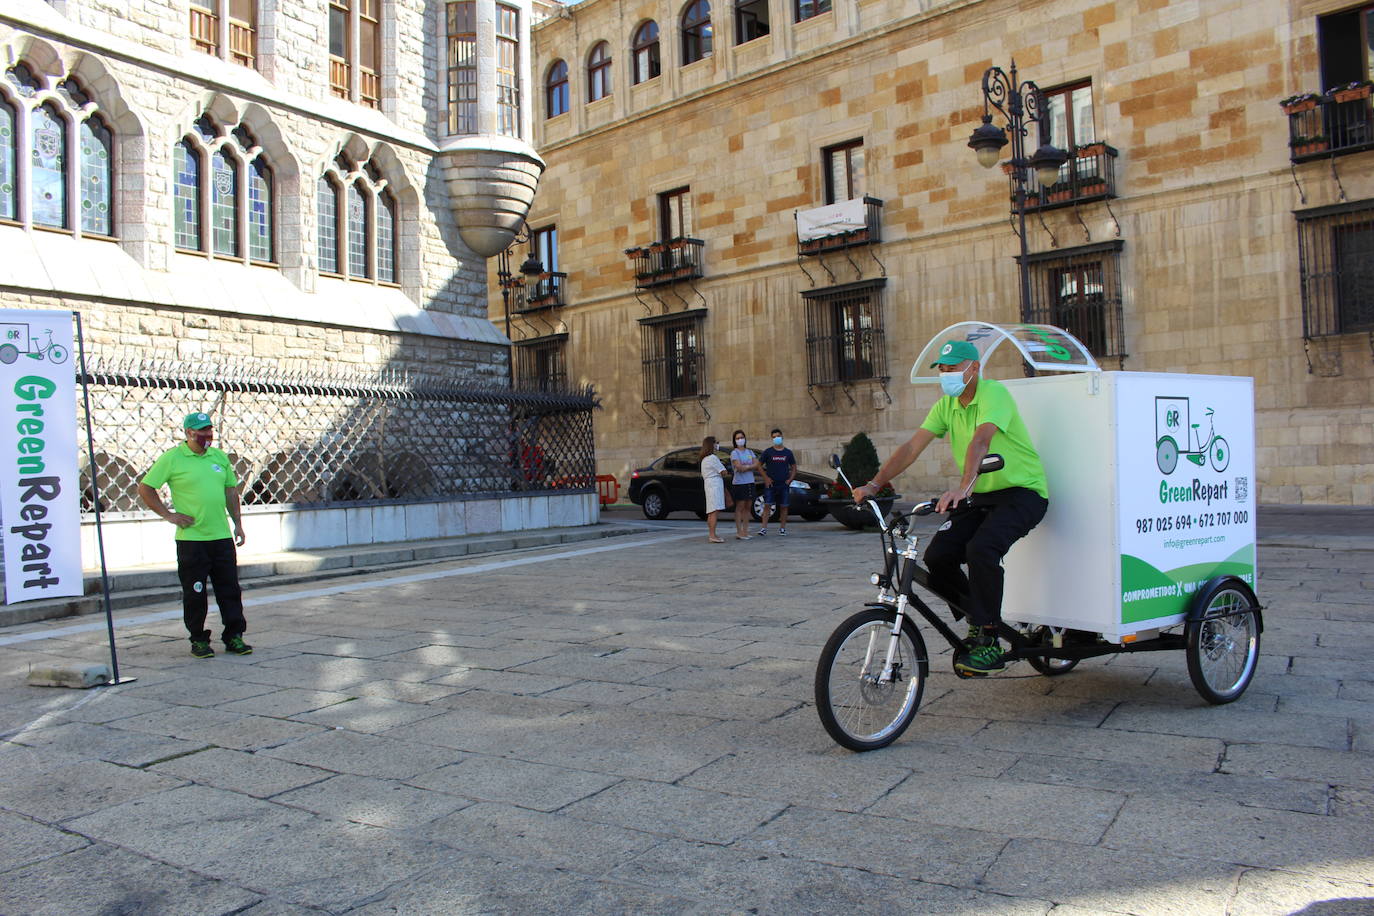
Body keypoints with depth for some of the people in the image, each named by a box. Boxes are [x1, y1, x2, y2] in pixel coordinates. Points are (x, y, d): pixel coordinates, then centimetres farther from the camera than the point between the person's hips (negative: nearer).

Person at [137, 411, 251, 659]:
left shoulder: (220, 457, 11)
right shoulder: (172, 458, -3)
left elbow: (231, 491, 18)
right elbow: (145, 488, -1)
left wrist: (238, 524, 13)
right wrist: (168, 514, -5)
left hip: (221, 536, 4)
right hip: (191, 538, -4)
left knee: (230, 589, 5)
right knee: (194, 593, 4)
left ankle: (234, 637, 13)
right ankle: (198, 640, 16)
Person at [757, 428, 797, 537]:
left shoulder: (788, 452, 8)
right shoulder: (768, 452, 2)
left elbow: (794, 468, 14)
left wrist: (790, 479, 0)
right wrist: (766, 478, -5)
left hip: (784, 484, 2)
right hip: (770, 484, -2)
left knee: (783, 507, 5)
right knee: (767, 505, -7)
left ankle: (782, 528, 13)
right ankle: (764, 528, -9)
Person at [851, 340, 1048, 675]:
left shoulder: (994, 393, -16)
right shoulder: (947, 405, 6)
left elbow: (980, 441, -33)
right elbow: (912, 447, -1)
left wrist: (962, 487, -48)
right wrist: (875, 484, -12)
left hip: (1022, 491, -7)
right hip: (980, 496, 7)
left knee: (980, 549, -31)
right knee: (937, 556, -12)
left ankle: (988, 642, -16)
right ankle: (977, 618, 13)